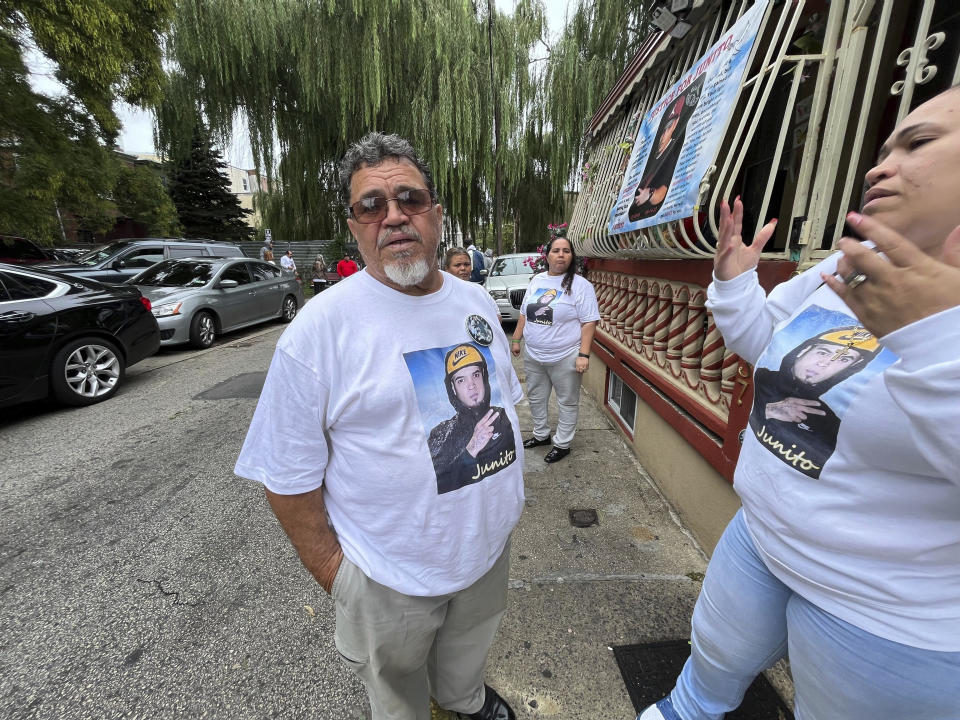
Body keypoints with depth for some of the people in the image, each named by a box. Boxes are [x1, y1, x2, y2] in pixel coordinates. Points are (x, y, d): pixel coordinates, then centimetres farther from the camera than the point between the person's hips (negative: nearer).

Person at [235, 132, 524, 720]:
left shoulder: (478, 302, -3)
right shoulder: (321, 328, -21)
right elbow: (288, 477, -15)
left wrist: (508, 489, 10)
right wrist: (334, 577, -10)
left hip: (490, 546, 6)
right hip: (392, 577, -4)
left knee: (468, 655, 34)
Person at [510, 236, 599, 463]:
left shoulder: (580, 285, -9)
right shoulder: (536, 280, 7)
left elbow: (588, 323, -12)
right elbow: (524, 314, 15)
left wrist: (584, 354, -18)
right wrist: (516, 339, 13)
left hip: (565, 358, -5)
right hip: (533, 355, 6)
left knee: (568, 402, 8)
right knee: (536, 398, 19)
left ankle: (562, 444, 25)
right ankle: (541, 435, 39)